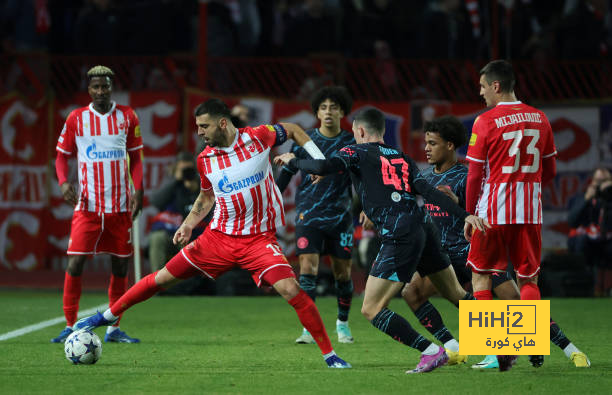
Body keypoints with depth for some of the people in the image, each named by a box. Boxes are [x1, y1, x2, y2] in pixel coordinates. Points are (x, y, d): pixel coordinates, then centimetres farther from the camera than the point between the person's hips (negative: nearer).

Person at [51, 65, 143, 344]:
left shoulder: (127, 117, 5)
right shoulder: (76, 119, 1)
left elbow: (135, 156, 11)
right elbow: (62, 155, 8)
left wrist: (138, 190, -1)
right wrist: (63, 182, -11)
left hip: (120, 204, 2)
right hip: (87, 204, -2)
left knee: (120, 265, 4)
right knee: (75, 261, -11)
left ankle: (114, 329, 13)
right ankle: (70, 326, -4)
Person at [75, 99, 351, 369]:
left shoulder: (258, 137, -10)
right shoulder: (205, 159, 0)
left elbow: (293, 130, 10)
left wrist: (321, 161, 1)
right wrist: (189, 224, 8)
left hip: (259, 239, -3)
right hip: (219, 235, 3)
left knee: (290, 290, -22)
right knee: (164, 277, 4)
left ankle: (329, 355, -9)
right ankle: (109, 316, 24)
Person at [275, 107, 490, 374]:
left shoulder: (358, 153, 5)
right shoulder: (402, 158, 21)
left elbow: (324, 167, -11)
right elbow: (429, 192, 9)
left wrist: (293, 161, 7)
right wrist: (464, 215, 0)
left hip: (399, 238, -7)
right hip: (424, 230, 7)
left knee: (371, 309, -4)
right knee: (456, 294, 20)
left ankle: (431, 351, -13)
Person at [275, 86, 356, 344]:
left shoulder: (351, 143, 2)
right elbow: (285, 174, 8)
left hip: (340, 217, 1)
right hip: (308, 216, -1)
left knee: (343, 273, 6)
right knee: (308, 269, -13)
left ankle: (342, 323, 28)